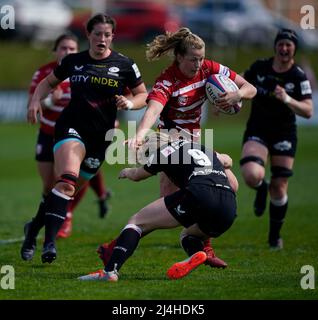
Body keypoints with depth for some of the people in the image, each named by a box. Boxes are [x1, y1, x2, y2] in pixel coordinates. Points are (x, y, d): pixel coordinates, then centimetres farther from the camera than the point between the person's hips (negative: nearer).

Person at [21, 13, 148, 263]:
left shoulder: (124, 65, 3)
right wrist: (36, 100, 3)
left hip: (101, 136, 2)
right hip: (71, 128, -2)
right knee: (67, 179, -28)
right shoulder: (73, 61, 6)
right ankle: (50, 241, -34)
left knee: (69, 189, 7)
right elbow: (48, 82, 22)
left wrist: (130, 103, -12)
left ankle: (34, 228, 32)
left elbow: (143, 95, 10)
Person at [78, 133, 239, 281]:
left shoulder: (162, 153, 18)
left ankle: (109, 271, -11)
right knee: (188, 235, 33)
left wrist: (127, 172, 60)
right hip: (229, 208, 6)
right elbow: (227, 161, 48)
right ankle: (196, 252, -3)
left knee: (137, 222, 7)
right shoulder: (201, 148, 31)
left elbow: (136, 175, 38)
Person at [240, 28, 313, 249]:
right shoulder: (259, 67, -4)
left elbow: (308, 111, -17)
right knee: (252, 175, -26)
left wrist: (287, 99, -32)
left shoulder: (299, 77, -9)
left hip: (284, 134, 0)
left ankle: (275, 235, 23)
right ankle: (261, 189, 13)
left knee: (279, 189, 1)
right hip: (257, 131, 0)